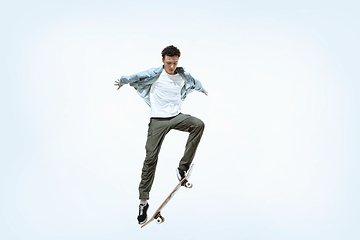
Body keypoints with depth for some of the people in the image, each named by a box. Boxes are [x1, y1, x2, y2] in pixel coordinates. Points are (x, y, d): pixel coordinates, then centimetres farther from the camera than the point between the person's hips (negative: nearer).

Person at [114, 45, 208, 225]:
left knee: (199, 124, -25)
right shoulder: (155, 74, -2)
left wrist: (202, 90, 46)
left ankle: (183, 167, -17)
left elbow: (194, 82, 30)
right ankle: (143, 201, 3)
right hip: (158, 120, -3)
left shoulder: (183, 75, 10)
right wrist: (122, 81, -24)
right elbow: (137, 77, -11)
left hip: (177, 117, 3)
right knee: (151, 158, -7)